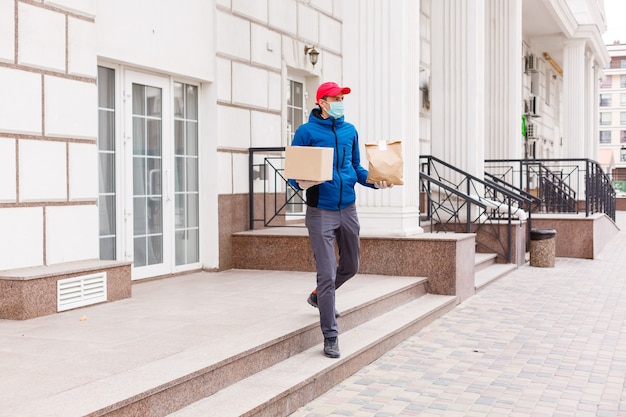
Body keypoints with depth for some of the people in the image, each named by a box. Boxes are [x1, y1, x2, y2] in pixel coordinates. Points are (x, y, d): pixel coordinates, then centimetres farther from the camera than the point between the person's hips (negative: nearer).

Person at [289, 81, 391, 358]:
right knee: (327, 274, -6)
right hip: (321, 211, -5)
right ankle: (330, 337, 4)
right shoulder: (306, 132, -5)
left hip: (348, 209, 6)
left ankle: (319, 296, 48)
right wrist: (301, 183, -25)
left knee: (350, 267, 19)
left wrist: (373, 180, -2)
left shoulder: (350, 131, 10)